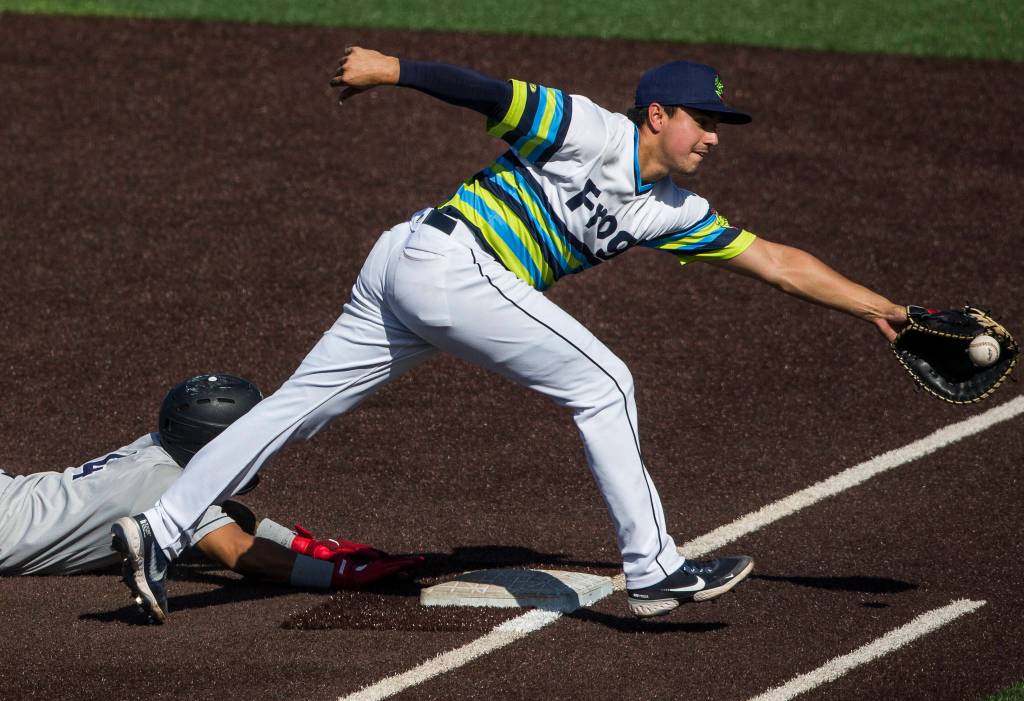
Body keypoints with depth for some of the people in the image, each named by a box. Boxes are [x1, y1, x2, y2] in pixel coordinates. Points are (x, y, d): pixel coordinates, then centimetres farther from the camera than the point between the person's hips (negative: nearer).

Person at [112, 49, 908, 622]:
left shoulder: (672, 212, 16)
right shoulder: (597, 137, -8)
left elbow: (774, 260, 17)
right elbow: (494, 94, -13)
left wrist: (874, 305, 15)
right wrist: (393, 68, -20)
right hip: (446, 256, -9)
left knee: (297, 405, 5)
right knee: (602, 383, -6)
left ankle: (162, 528, 2)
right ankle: (652, 570, -5)